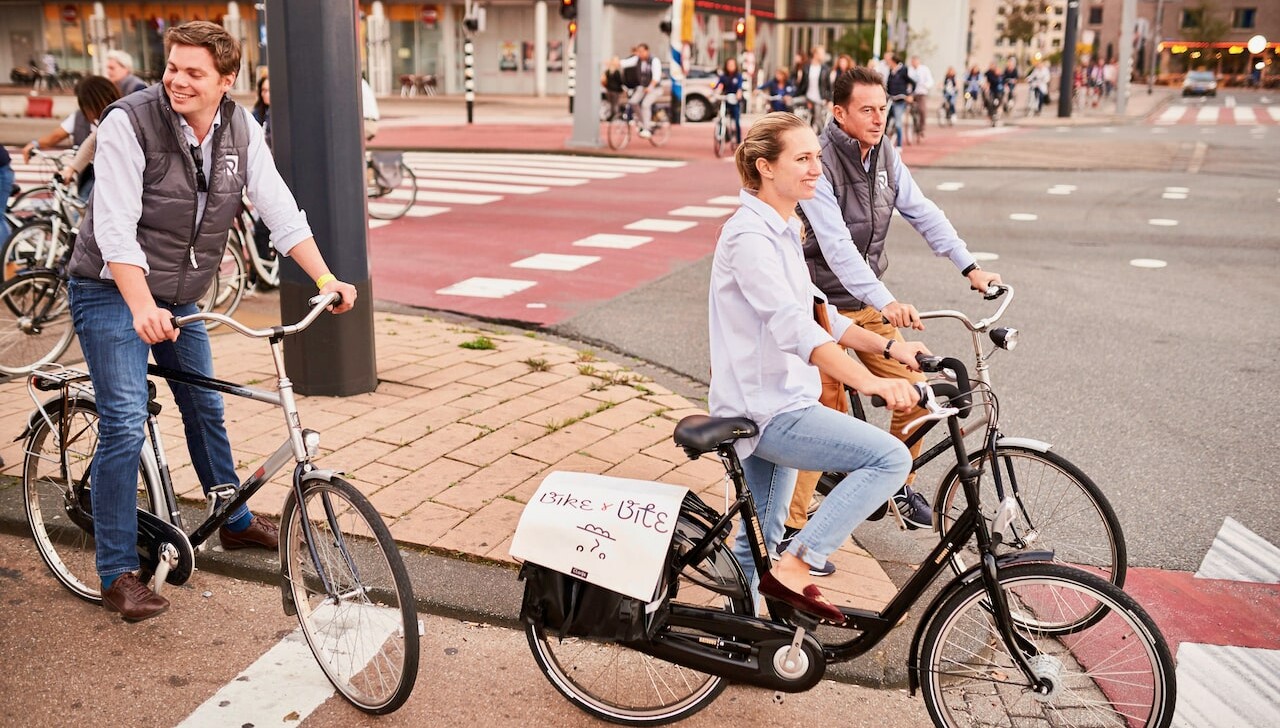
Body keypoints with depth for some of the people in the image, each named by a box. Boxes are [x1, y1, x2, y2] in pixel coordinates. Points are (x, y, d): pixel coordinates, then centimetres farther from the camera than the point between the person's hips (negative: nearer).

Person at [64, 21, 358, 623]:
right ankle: (117, 574, -3)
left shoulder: (241, 130, -5)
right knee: (125, 425, -13)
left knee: (206, 410, 18)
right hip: (112, 294, -6)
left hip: (179, 297, 6)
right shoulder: (129, 122, -21)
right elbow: (115, 227, -27)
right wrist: (142, 308, -40)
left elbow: (279, 209, -5)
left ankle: (235, 522, 39)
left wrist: (325, 278, -16)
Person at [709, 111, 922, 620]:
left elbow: (813, 314, 20)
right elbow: (793, 328, -31)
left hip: (775, 404, 10)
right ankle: (794, 568, -14)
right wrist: (870, 382, -40)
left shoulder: (783, 230, 14)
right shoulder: (750, 236, -18)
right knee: (890, 457, -20)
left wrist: (887, 347, 11)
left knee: (758, 546, 18)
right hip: (765, 409, -10)